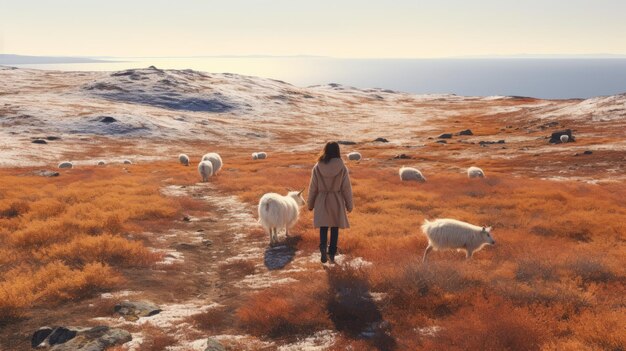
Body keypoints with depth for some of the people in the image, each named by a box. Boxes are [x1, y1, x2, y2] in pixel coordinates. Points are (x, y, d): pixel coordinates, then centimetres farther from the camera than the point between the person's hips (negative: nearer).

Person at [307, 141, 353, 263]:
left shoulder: (317, 167, -7)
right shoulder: (342, 168, -10)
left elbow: (313, 187, -1)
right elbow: (346, 188, -4)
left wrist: (310, 203, 11)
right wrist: (349, 205, 6)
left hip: (322, 202, 0)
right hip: (337, 202, 0)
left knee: (323, 227, 10)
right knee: (334, 228, 12)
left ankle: (323, 247, -15)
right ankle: (332, 254, 16)